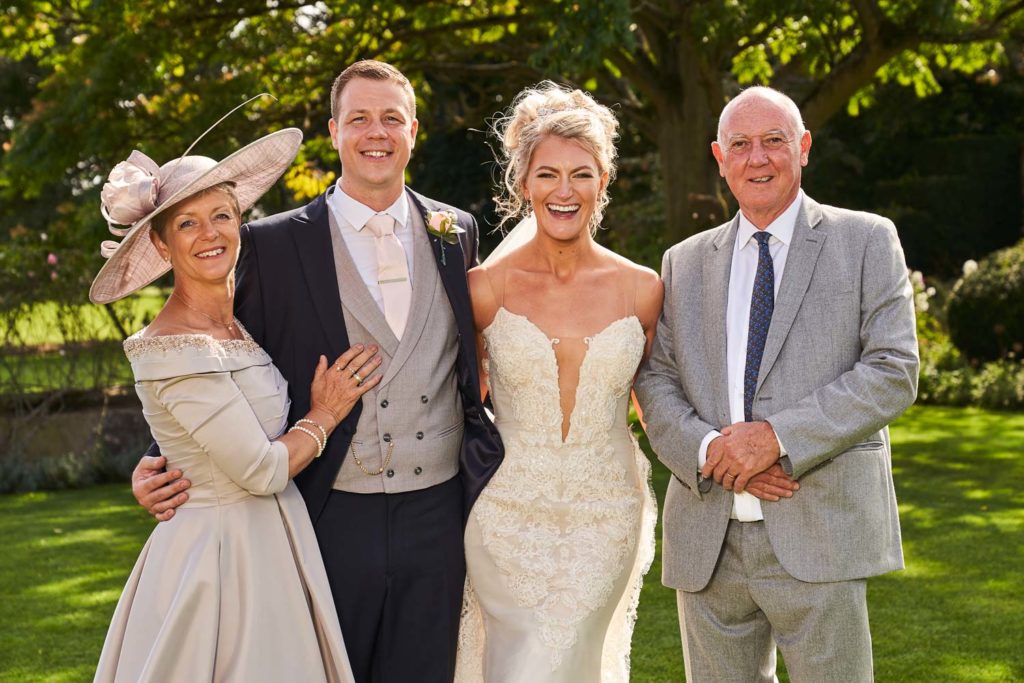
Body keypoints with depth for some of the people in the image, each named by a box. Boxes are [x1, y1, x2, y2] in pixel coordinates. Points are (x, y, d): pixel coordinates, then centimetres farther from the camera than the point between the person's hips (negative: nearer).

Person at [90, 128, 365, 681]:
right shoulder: (174, 348, -19)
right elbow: (262, 469, -18)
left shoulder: (242, 317, 6)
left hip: (271, 545, 8)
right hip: (219, 552, -8)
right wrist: (324, 415, -4)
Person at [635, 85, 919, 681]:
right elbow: (655, 381, 10)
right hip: (708, 540, 3)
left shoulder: (867, 241, 5)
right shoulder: (685, 263, 16)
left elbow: (894, 372, -5)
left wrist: (777, 437, -15)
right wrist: (708, 450, -11)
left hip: (818, 540, -3)